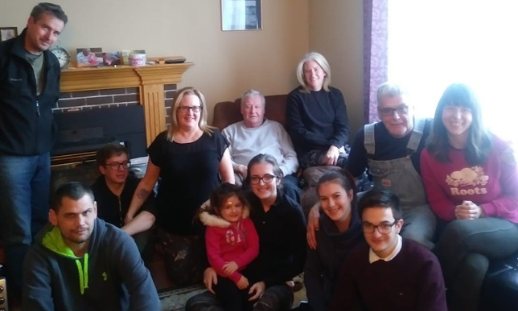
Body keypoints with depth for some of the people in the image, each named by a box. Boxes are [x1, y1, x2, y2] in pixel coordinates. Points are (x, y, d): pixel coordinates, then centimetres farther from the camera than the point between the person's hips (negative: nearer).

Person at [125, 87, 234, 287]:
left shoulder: (214, 139, -4)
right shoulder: (163, 142, -3)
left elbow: (229, 179, 1)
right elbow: (147, 183, 4)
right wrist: (130, 214, 0)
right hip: (174, 226, 0)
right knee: (182, 278, 4)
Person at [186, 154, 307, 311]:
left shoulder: (292, 211, -7)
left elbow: (299, 260, -5)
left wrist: (267, 282, -13)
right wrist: (210, 265, -3)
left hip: (277, 284, -3)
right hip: (244, 280, 4)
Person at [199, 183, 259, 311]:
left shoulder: (247, 222, 9)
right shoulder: (213, 228, -4)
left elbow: (254, 248, 2)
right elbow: (213, 257, -11)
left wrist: (237, 263, -16)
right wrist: (236, 277, -17)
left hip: (245, 269, 4)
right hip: (223, 274, -3)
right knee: (233, 299, -22)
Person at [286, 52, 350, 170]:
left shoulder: (335, 94, 13)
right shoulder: (295, 97, 4)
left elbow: (343, 127, 4)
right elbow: (298, 132, -4)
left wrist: (335, 146, -19)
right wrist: (329, 144, -13)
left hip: (336, 147, 4)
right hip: (310, 152, -4)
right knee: (346, 161, -32)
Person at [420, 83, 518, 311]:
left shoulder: (498, 148, -6)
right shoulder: (430, 155, 1)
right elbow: (436, 201, 5)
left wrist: (481, 211, -17)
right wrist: (454, 212, -18)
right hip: (457, 227, 1)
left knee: (458, 231, -36)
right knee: (474, 266, -35)